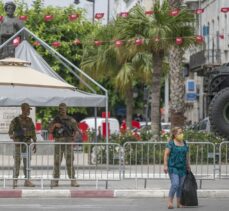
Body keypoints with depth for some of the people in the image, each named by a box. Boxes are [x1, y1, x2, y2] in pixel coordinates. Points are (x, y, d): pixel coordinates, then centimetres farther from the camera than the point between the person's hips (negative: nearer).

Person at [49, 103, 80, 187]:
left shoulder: (71, 120, 6)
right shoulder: (55, 119, 11)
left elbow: (76, 130, 5)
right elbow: (50, 130, 4)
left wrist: (74, 136, -14)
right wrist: (54, 125, -14)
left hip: (68, 142, -2)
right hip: (58, 142, 2)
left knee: (70, 162, -7)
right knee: (57, 162, 1)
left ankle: (73, 181, -5)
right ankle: (55, 181, 4)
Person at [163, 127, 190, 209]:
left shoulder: (184, 143, 12)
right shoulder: (171, 143, -6)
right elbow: (166, 154, -9)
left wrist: (188, 166, 18)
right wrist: (165, 165, -16)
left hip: (182, 168, 6)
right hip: (173, 167, -6)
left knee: (181, 186, 5)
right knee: (175, 184, -17)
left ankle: (179, 202, 12)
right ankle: (170, 201, -8)